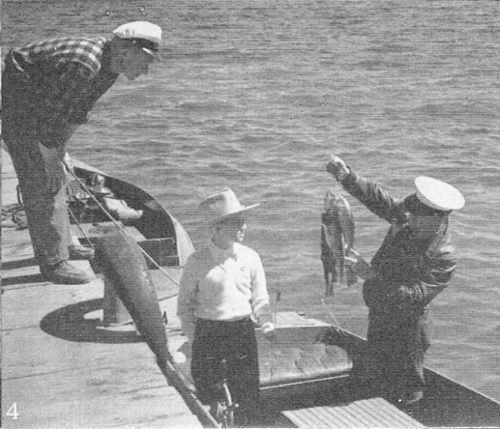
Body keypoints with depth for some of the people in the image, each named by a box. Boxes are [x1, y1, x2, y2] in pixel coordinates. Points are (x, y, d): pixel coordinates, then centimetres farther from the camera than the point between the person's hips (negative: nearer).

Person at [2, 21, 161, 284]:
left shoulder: (111, 64, -2)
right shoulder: (83, 65, -33)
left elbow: (78, 109, 8)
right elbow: (51, 114, -28)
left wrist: (61, 150, 9)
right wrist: (51, 159, -19)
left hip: (38, 103, 10)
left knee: (55, 178, 16)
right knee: (42, 182, -10)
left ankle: (61, 244, 29)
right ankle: (53, 262, -4)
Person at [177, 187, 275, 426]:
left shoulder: (250, 257, 0)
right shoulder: (197, 261, -7)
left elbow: (259, 297, 8)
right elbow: (185, 304, 1)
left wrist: (267, 324, -4)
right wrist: (193, 339, -2)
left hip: (243, 330, 2)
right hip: (207, 332, -2)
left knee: (246, 393, 8)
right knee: (206, 394, 8)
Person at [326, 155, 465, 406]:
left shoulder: (443, 257, -27)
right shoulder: (407, 220, -10)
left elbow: (414, 296, -32)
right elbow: (377, 197, -8)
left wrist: (372, 277, -37)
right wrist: (347, 177, -24)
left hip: (406, 326, -7)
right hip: (379, 314, 7)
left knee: (406, 394, 9)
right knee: (380, 378, 24)